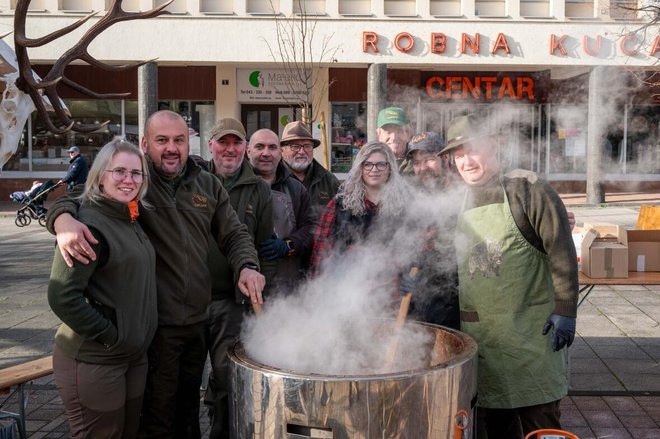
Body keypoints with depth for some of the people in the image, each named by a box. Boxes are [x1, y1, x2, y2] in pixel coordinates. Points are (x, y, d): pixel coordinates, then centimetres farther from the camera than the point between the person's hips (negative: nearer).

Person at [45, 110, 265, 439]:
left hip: (197, 320, 5)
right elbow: (72, 198, -10)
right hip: (154, 323, -5)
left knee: (189, 408, 23)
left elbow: (234, 234, 10)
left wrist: (247, 266, -10)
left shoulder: (207, 185, 5)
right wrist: (63, 218, -34)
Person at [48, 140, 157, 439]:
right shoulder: (89, 224, -19)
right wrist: (109, 336, -18)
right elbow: (62, 297, -24)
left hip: (134, 357, 8)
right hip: (93, 362, -8)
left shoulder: (131, 220, 8)